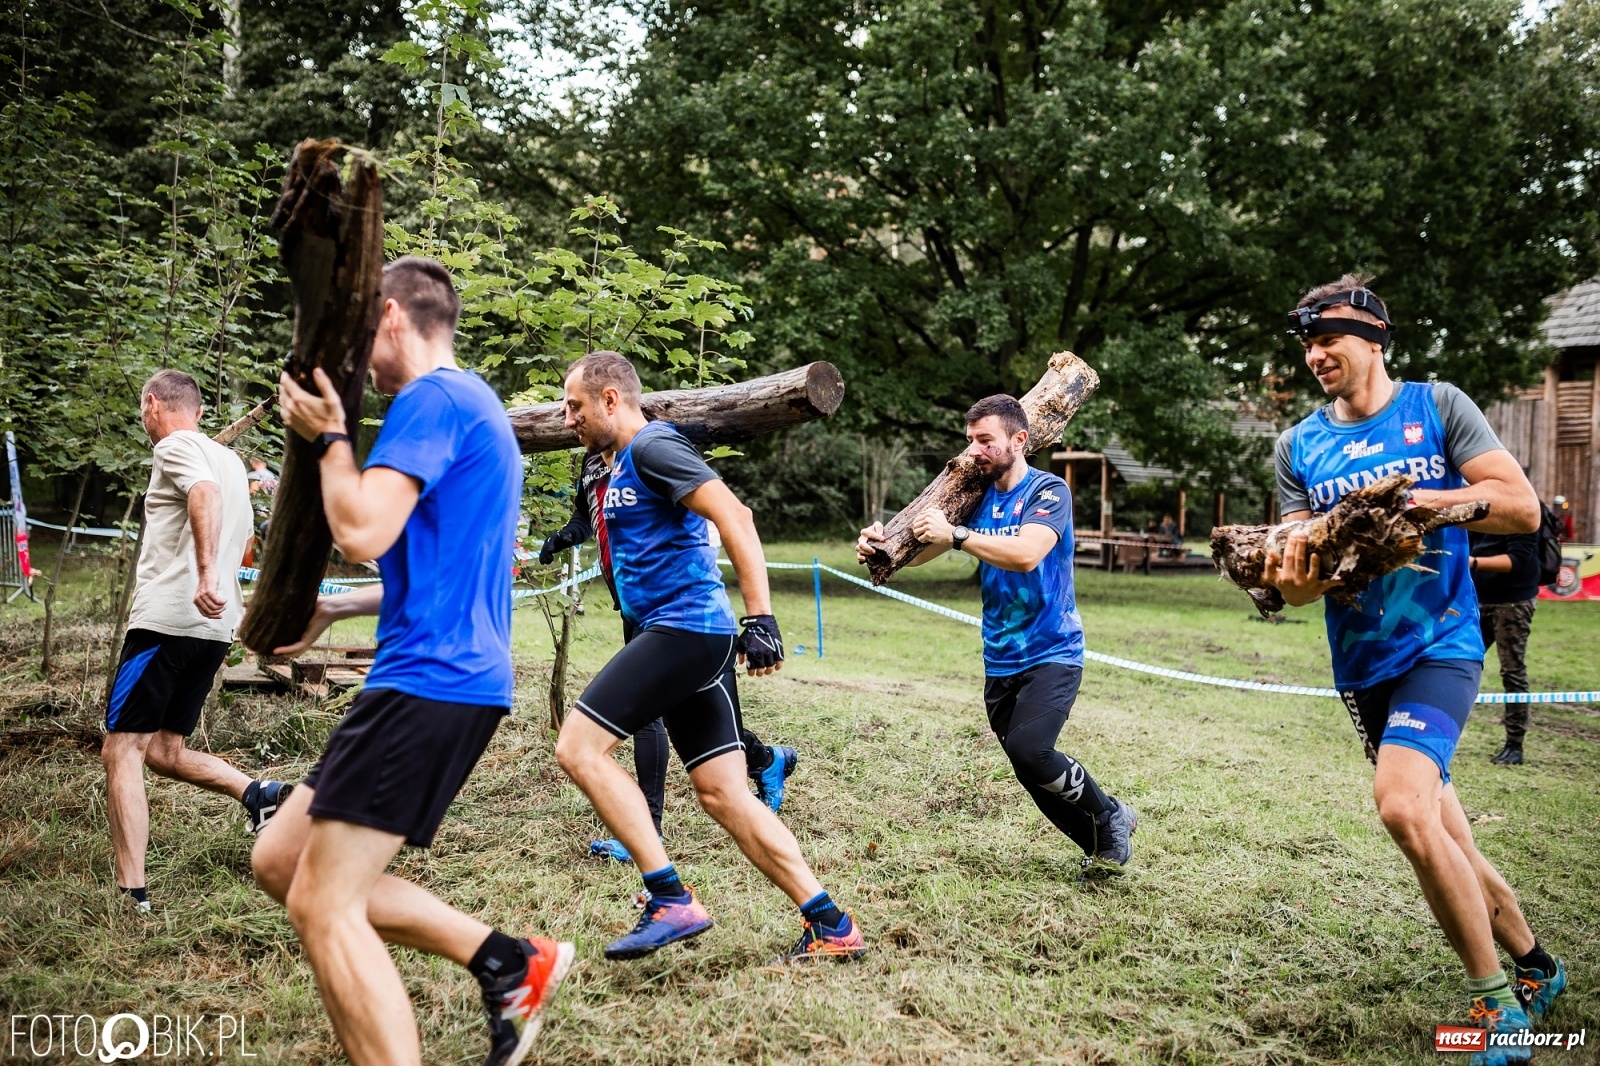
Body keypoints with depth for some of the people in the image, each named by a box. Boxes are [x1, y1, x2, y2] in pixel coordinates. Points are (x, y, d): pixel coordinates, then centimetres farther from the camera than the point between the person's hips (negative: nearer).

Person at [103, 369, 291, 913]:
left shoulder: (175, 447, -4)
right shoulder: (229, 459, 20)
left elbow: (205, 493, -27)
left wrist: (205, 572, -38)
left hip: (166, 618, -8)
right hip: (216, 628, 8)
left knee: (121, 752, -4)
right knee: (163, 751, 16)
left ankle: (132, 893, -8)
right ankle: (259, 792, -3)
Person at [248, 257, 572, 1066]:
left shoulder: (432, 399, -10)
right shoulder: (468, 402, 22)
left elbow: (362, 533, -20)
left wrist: (328, 438, -4)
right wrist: (334, 608, 27)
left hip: (429, 682, -10)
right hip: (446, 677, 10)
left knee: (321, 906, -7)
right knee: (282, 860, 13)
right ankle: (507, 963, 10)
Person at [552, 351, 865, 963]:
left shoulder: (651, 446, -8)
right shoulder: (623, 462, 22)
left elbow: (734, 518, -20)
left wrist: (760, 617, -26)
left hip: (683, 627, -10)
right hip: (701, 637, 10)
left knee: (578, 748, -12)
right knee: (722, 794, 7)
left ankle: (671, 901, -11)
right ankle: (831, 926, 9)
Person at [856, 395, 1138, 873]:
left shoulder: (1049, 491, -11)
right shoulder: (978, 498, 7)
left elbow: (1026, 553, -29)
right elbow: (919, 551, 2)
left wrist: (957, 535, -30)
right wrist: (881, 544, -19)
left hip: (1052, 654, -6)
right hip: (1000, 662, 6)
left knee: (1029, 749, -23)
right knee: (1032, 774, 9)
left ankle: (1111, 816, 2)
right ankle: (1102, 845, 29)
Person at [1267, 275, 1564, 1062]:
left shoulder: (1436, 406, -2)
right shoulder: (1300, 447, 7)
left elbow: (1521, 507, -8)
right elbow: (1303, 558, 3)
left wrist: (1414, 499, -17)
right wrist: (1294, 582, -20)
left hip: (1440, 644, -5)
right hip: (1362, 663, 5)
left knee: (1402, 804, -24)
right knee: (1438, 836, 11)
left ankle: (1497, 998, -7)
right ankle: (1534, 966, 34)